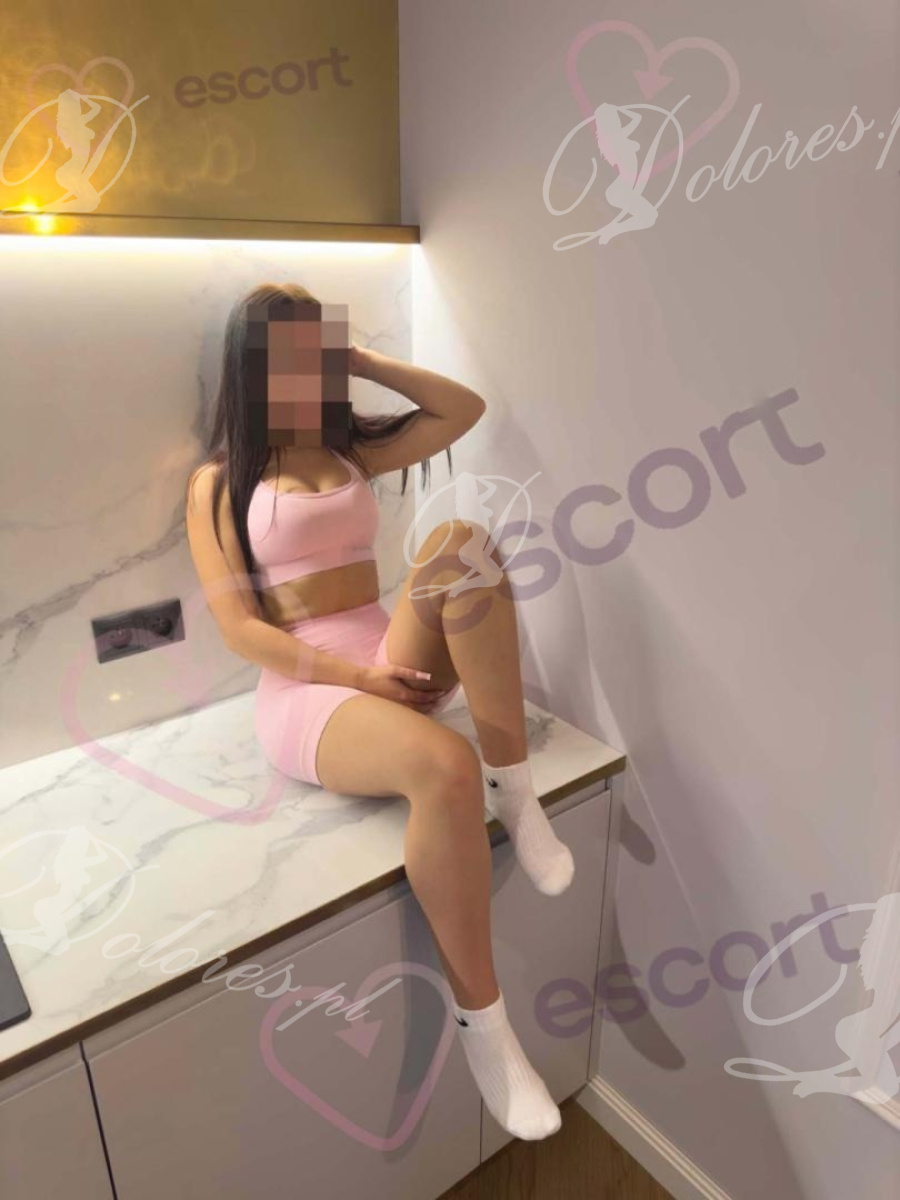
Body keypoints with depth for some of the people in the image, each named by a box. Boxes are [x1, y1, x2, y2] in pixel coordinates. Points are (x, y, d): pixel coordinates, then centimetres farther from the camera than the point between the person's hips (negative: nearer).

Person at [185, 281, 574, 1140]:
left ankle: (514, 793, -20)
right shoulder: (219, 481, 3)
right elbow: (237, 625, -7)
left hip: (395, 659, 5)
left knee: (459, 542, -27)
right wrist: (354, 676, -18)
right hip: (305, 687, -4)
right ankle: (480, 1019, -16)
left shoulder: (353, 449, 18)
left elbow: (465, 411, 14)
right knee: (445, 767, -37)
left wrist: (361, 361, 10)